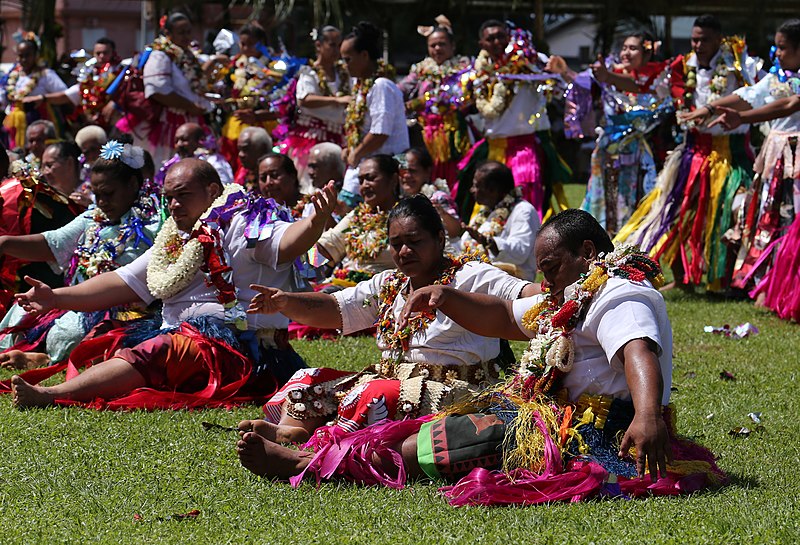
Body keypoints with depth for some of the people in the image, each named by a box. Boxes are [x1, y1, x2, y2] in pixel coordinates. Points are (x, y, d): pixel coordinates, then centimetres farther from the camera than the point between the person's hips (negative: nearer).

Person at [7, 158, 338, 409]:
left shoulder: (240, 224, -1)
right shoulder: (174, 242, 22)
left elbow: (286, 243, -19)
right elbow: (123, 283, 24)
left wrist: (317, 220, -42)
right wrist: (56, 298, 19)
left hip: (238, 345, -10)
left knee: (156, 352, -30)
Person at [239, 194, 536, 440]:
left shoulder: (471, 278, -5)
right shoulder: (388, 285, 16)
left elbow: (526, 297, -17)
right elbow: (332, 310, 12)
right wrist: (285, 302, -7)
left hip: (451, 393, -8)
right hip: (391, 380, 8)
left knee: (373, 395, -34)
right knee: (310, 380, 0)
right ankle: (292, 428, -28)